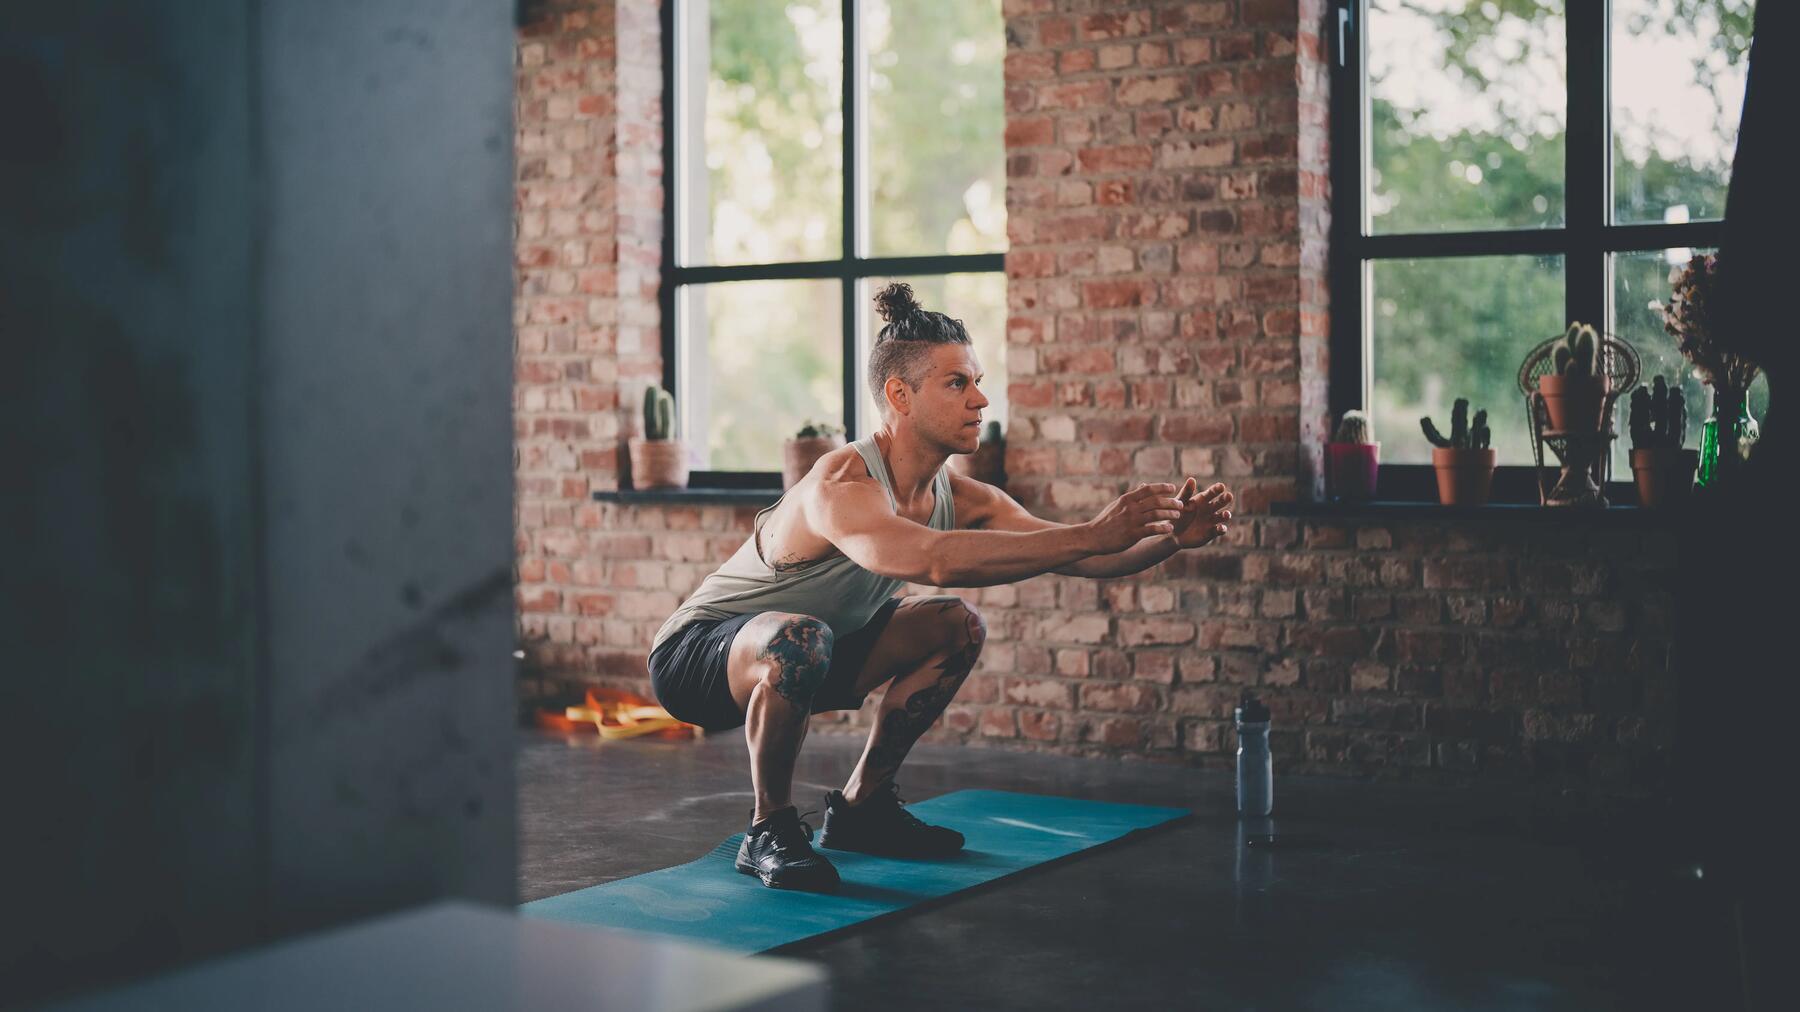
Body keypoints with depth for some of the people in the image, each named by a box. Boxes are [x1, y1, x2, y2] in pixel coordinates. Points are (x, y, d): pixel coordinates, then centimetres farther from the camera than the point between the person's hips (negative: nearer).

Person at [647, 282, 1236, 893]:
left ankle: (861, 807, 12)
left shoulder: (960, 498, -7)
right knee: (799, 639, -39)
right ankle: (769, 832, -16)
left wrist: (1170, 537, -27)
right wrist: (1094, 534, -52)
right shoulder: (842, 487, -33)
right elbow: (934, 560, -51)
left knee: (956, 628, 1)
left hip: (784, 654, 8)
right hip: (694, 654, -8)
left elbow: (1075, 556, -8)